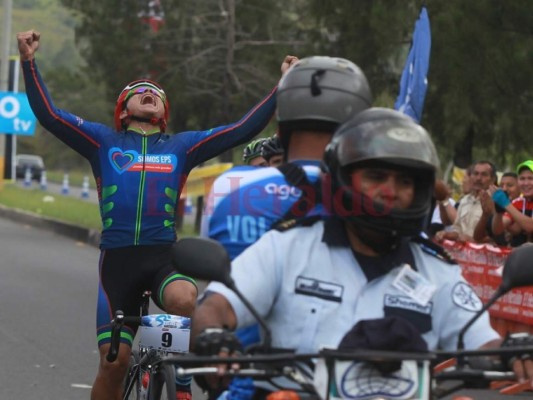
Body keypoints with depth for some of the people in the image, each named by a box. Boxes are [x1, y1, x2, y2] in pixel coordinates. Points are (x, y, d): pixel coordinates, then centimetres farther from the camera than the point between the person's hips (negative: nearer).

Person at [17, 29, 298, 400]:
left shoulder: (182, 145, 15)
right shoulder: (104, 141, 14)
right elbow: (49, 114, 6)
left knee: (185, 299, -36)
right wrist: (29, 63, -4)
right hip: (118, 258, 0)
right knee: (114, 361, -4)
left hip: (164, 256, 0)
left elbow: (243, 129, 10)